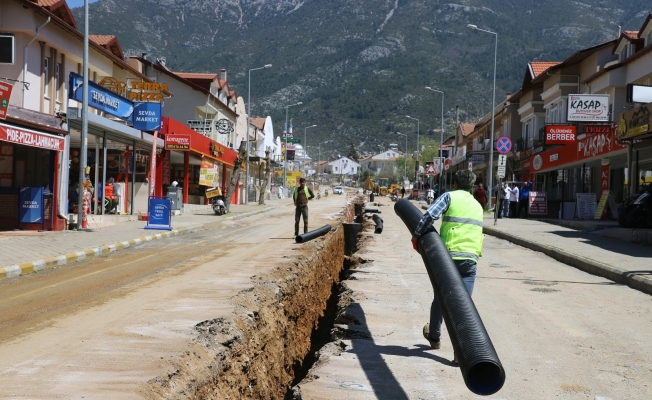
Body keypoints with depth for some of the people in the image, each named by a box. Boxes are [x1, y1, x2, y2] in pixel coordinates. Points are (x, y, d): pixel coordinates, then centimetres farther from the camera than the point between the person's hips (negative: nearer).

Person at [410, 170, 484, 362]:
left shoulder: (449, 197, 1)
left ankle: (434, 336, 36)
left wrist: (416, 236, -1)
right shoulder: (478, 206, 20)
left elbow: (430, 215, -14)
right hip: (470, 258, 3)